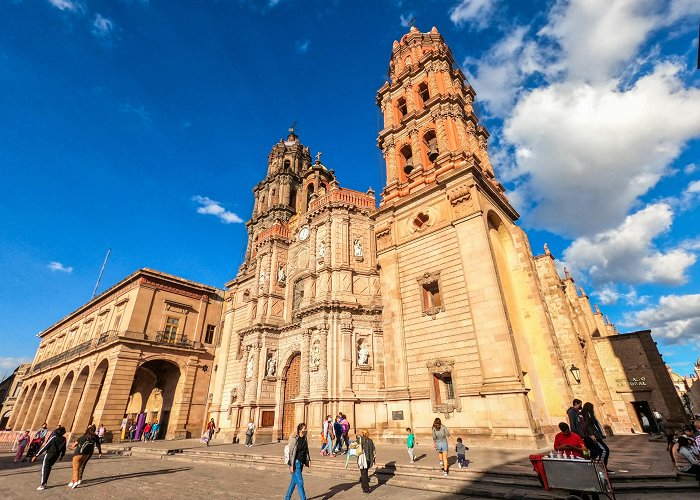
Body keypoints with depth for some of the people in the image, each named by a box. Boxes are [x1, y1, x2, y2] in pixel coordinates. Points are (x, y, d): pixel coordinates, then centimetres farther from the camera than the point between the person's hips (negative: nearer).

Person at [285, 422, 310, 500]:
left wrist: (309, 460, 12)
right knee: (300, 482, -4)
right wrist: (291, 465, -15)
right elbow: (291, 452, -15)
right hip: (296, 462, -7)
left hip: (302, 462, 7)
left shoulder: (305, 439, 4)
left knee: (294, 481, 16)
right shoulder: (294, 439, -18)